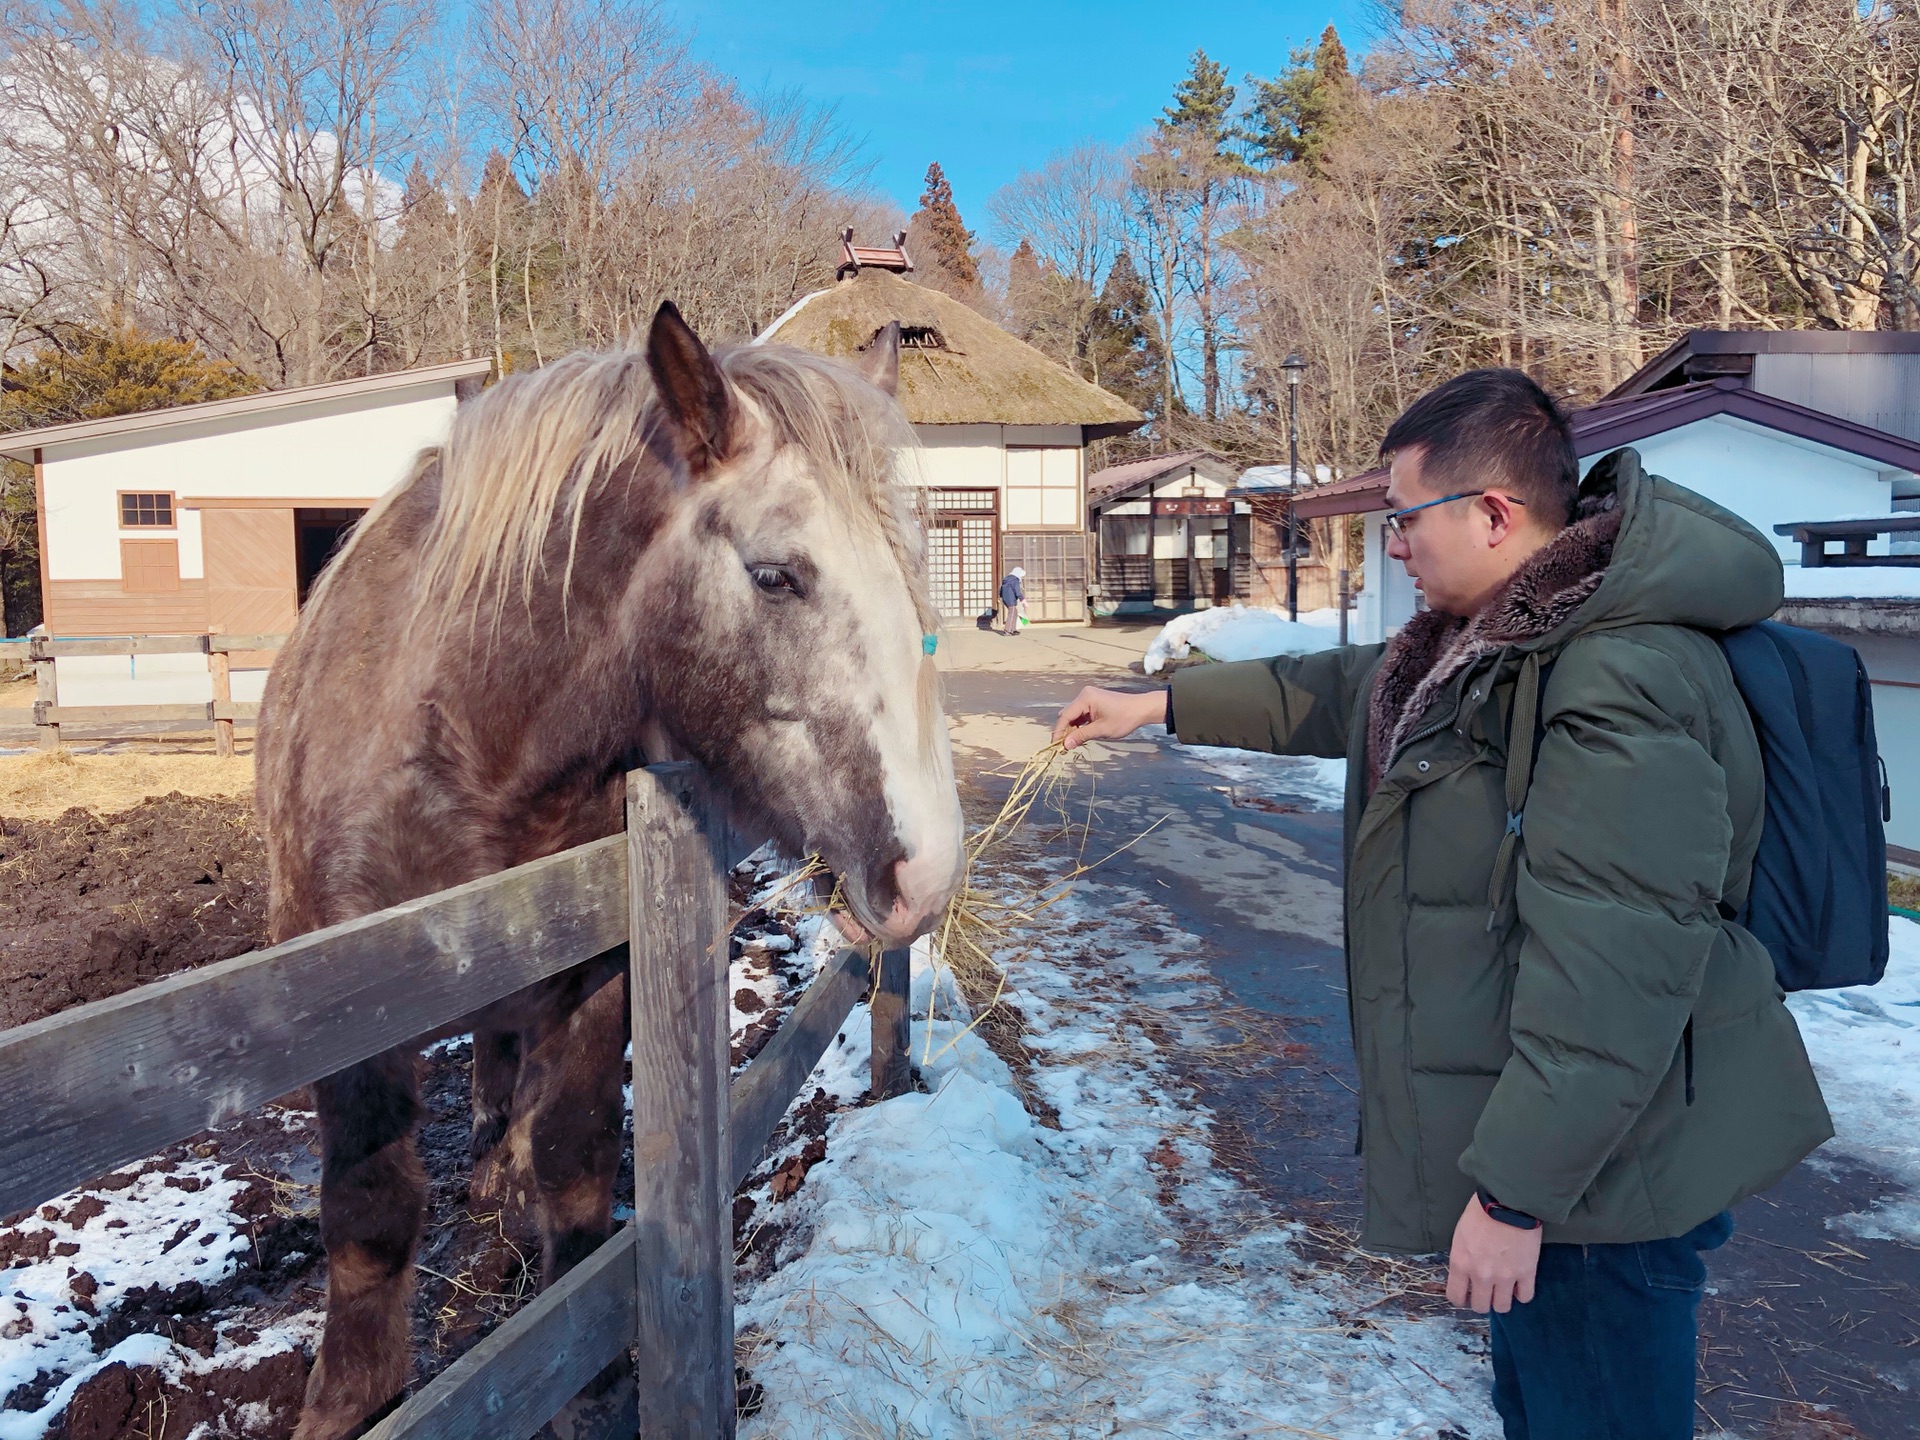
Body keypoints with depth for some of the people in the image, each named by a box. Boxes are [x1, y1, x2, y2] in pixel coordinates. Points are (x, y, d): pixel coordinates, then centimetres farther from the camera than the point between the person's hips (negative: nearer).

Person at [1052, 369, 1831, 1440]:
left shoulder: (1626, 684, -27)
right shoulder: (1497, 639, 7)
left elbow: (1612, 971, -30)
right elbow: (1337, 693, 22)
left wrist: (1518, 1191, -26)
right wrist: (1161, 704, 25)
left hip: (1601, 1174, -10)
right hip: (1539, 1149, 10)